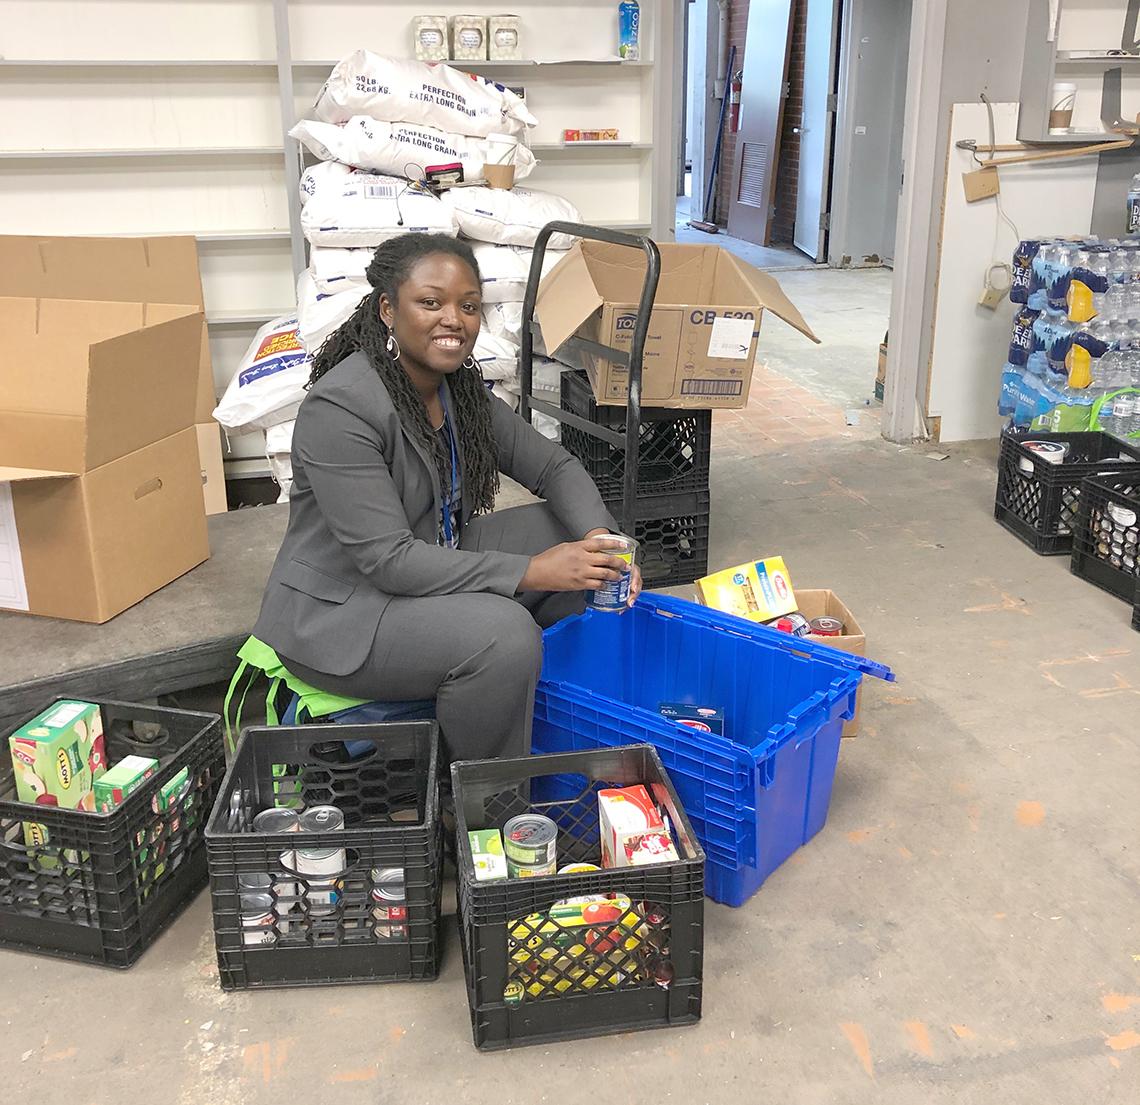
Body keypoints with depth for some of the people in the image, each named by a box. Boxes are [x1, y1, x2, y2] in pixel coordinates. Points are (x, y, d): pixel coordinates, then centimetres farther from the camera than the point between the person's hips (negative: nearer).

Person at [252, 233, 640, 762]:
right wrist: (530, 572, -34)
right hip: (339, 609, -8)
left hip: (435, 566, 9)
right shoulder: (338, 409, -26)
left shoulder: (462, 386, -1)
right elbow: (389, 559, -30)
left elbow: (552, 466, 3)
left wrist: (600, 537, -18)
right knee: (504, 633, -31)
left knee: (573, 537, -1)